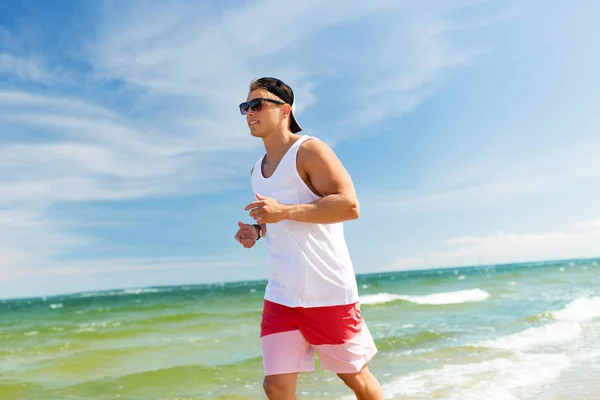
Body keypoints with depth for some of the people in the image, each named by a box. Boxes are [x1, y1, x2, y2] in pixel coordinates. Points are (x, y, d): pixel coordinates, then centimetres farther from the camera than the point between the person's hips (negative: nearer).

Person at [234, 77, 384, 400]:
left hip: (328, 291, -6)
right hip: (281, 295, 6)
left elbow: (349, 205, -20)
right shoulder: (257, 170, 13)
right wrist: (256, 231, 4)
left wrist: (284, 211, -24)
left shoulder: (309, 150, -9)